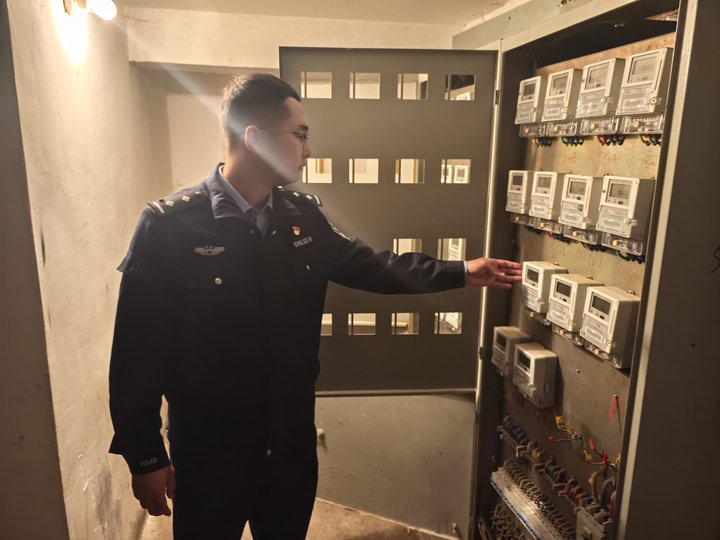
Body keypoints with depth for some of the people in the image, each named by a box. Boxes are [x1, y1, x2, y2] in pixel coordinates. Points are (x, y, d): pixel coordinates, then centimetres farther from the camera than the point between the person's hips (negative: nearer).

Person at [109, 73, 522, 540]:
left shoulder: (303, 216, -2)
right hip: (208, 453, -4)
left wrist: (461, 272, 8)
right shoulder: (168, 225, -17)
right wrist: (144, 457, -9)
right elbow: (138, 350, -13)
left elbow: (369, 266, 9)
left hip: (292, 442, 5)